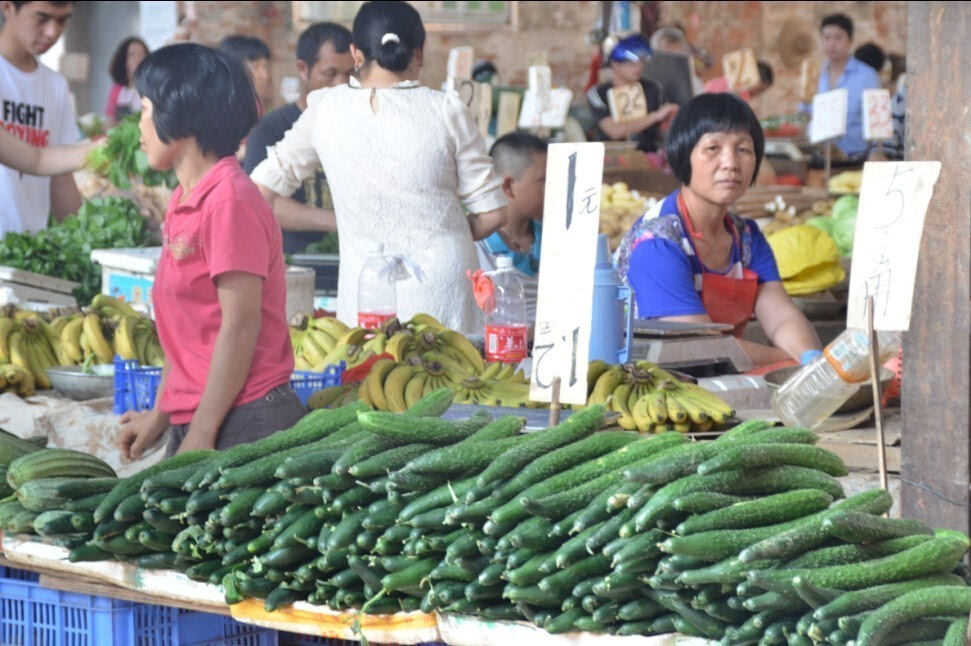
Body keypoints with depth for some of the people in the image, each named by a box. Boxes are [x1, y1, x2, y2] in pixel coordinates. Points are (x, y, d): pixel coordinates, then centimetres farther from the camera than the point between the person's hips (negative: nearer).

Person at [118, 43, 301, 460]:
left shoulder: (229, 202, -14)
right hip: (193, 422, 8)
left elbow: (240, 327, -17)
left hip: (241, 422, -8)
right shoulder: (185, 201, 13)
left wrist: (202, 435, -17)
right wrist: (160, 415, 18)